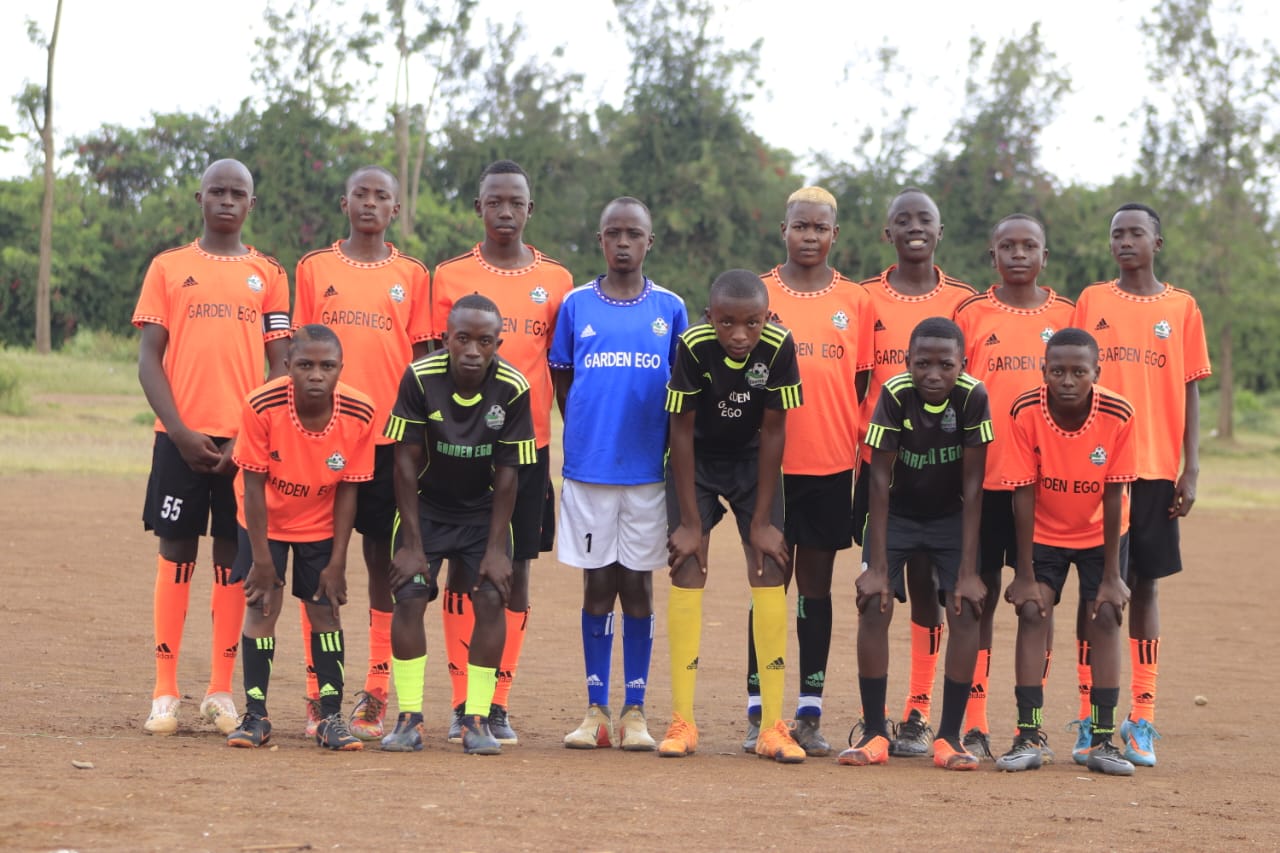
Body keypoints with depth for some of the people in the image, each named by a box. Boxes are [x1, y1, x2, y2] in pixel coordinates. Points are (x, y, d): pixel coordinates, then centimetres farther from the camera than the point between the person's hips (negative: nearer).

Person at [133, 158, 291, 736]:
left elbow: (279, 366, 6)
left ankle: (221, 690, 8)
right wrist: (181, 432, -9)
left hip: (245, 439, 1)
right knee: (176, 553, 0)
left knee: (233, 556, 2)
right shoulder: (168, 268, 7)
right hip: (182, 435, -1)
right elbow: (149, 358, 3)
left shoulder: (268, 275, 9)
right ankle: (165, 692, 4)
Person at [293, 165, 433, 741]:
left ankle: (375, 695, 6)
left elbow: (420, 358, 8)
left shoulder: (412, 276, 8)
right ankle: (318, 693, 5)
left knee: (385, 555, 1)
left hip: (390, 434, 0)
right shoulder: (315, 268, 8)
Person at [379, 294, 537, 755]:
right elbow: (406, 462, -16)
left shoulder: (513, 388, -20)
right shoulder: (420, 378, -22)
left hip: (483, 510, 1)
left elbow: (506, 473, -12)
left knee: (491, 599, -12)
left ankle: (477, 719, -2)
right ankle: (409, 718, -5)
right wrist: (411, 543, -16)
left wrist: (495, 549, -14)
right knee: (409, 597, -13)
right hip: (425, 506, 0)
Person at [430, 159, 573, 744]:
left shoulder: (556, 281, 7)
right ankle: (462, 703, 5)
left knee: (517, 570, 3)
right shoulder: (451, 277, 4)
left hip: (529, 444, 1)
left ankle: (499, 704, 9)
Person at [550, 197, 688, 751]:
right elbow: (561, 382, 11)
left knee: (638, 586, 4)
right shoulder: (576, 305, 4)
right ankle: (596, 711, 10)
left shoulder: (670, 309, 4)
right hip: (587, 467, 0)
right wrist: (588, 436, 6)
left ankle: (635, 711, 10)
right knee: (597, 586, 4)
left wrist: (669, 450, 4)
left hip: (647, 470, 0)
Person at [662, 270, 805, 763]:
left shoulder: (778, 346, -25)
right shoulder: (693, 346, -28)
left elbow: (773, 432, -16)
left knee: (771, 572, -8)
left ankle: (772, 727, -5)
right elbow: (681, 431, -18)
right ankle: (681, 722, -5)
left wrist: (761, 521, -12)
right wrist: (689, 522, -16)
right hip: (696, 460, -1)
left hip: (752, 459, 1)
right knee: (687, 571, -11)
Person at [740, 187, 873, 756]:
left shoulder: (855, 302, 7)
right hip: (771, 462, -1)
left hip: (832, 464, 1)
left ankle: (810, 713, 10)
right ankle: (758, 714, 7)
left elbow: (863, 384, 10)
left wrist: (865, 454, 4)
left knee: (817, 585, 6)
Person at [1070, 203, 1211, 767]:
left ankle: (1141, 721, 7)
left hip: (1155, 469, 0)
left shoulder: (1181, 308, 6)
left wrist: (1190, 471, -1)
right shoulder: (1091, 302, 6)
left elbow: (1190, 393, 6)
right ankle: (1089, 721, 4)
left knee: (1144, 587, 3)